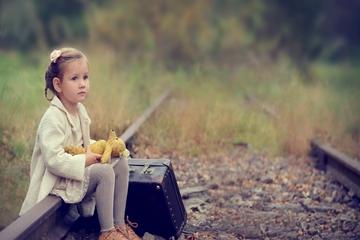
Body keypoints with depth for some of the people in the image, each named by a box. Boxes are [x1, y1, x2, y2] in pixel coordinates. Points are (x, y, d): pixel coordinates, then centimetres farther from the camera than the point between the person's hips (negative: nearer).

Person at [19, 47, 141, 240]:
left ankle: (119, 223, 2)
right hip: (58, 180, -9)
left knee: (121, 163, -2)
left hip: (78, 171, 9)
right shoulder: (52, 119, -23)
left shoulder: (79, 109, 6)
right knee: (104, 172, -26)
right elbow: (54, 159, -30)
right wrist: (84, 161, -24)